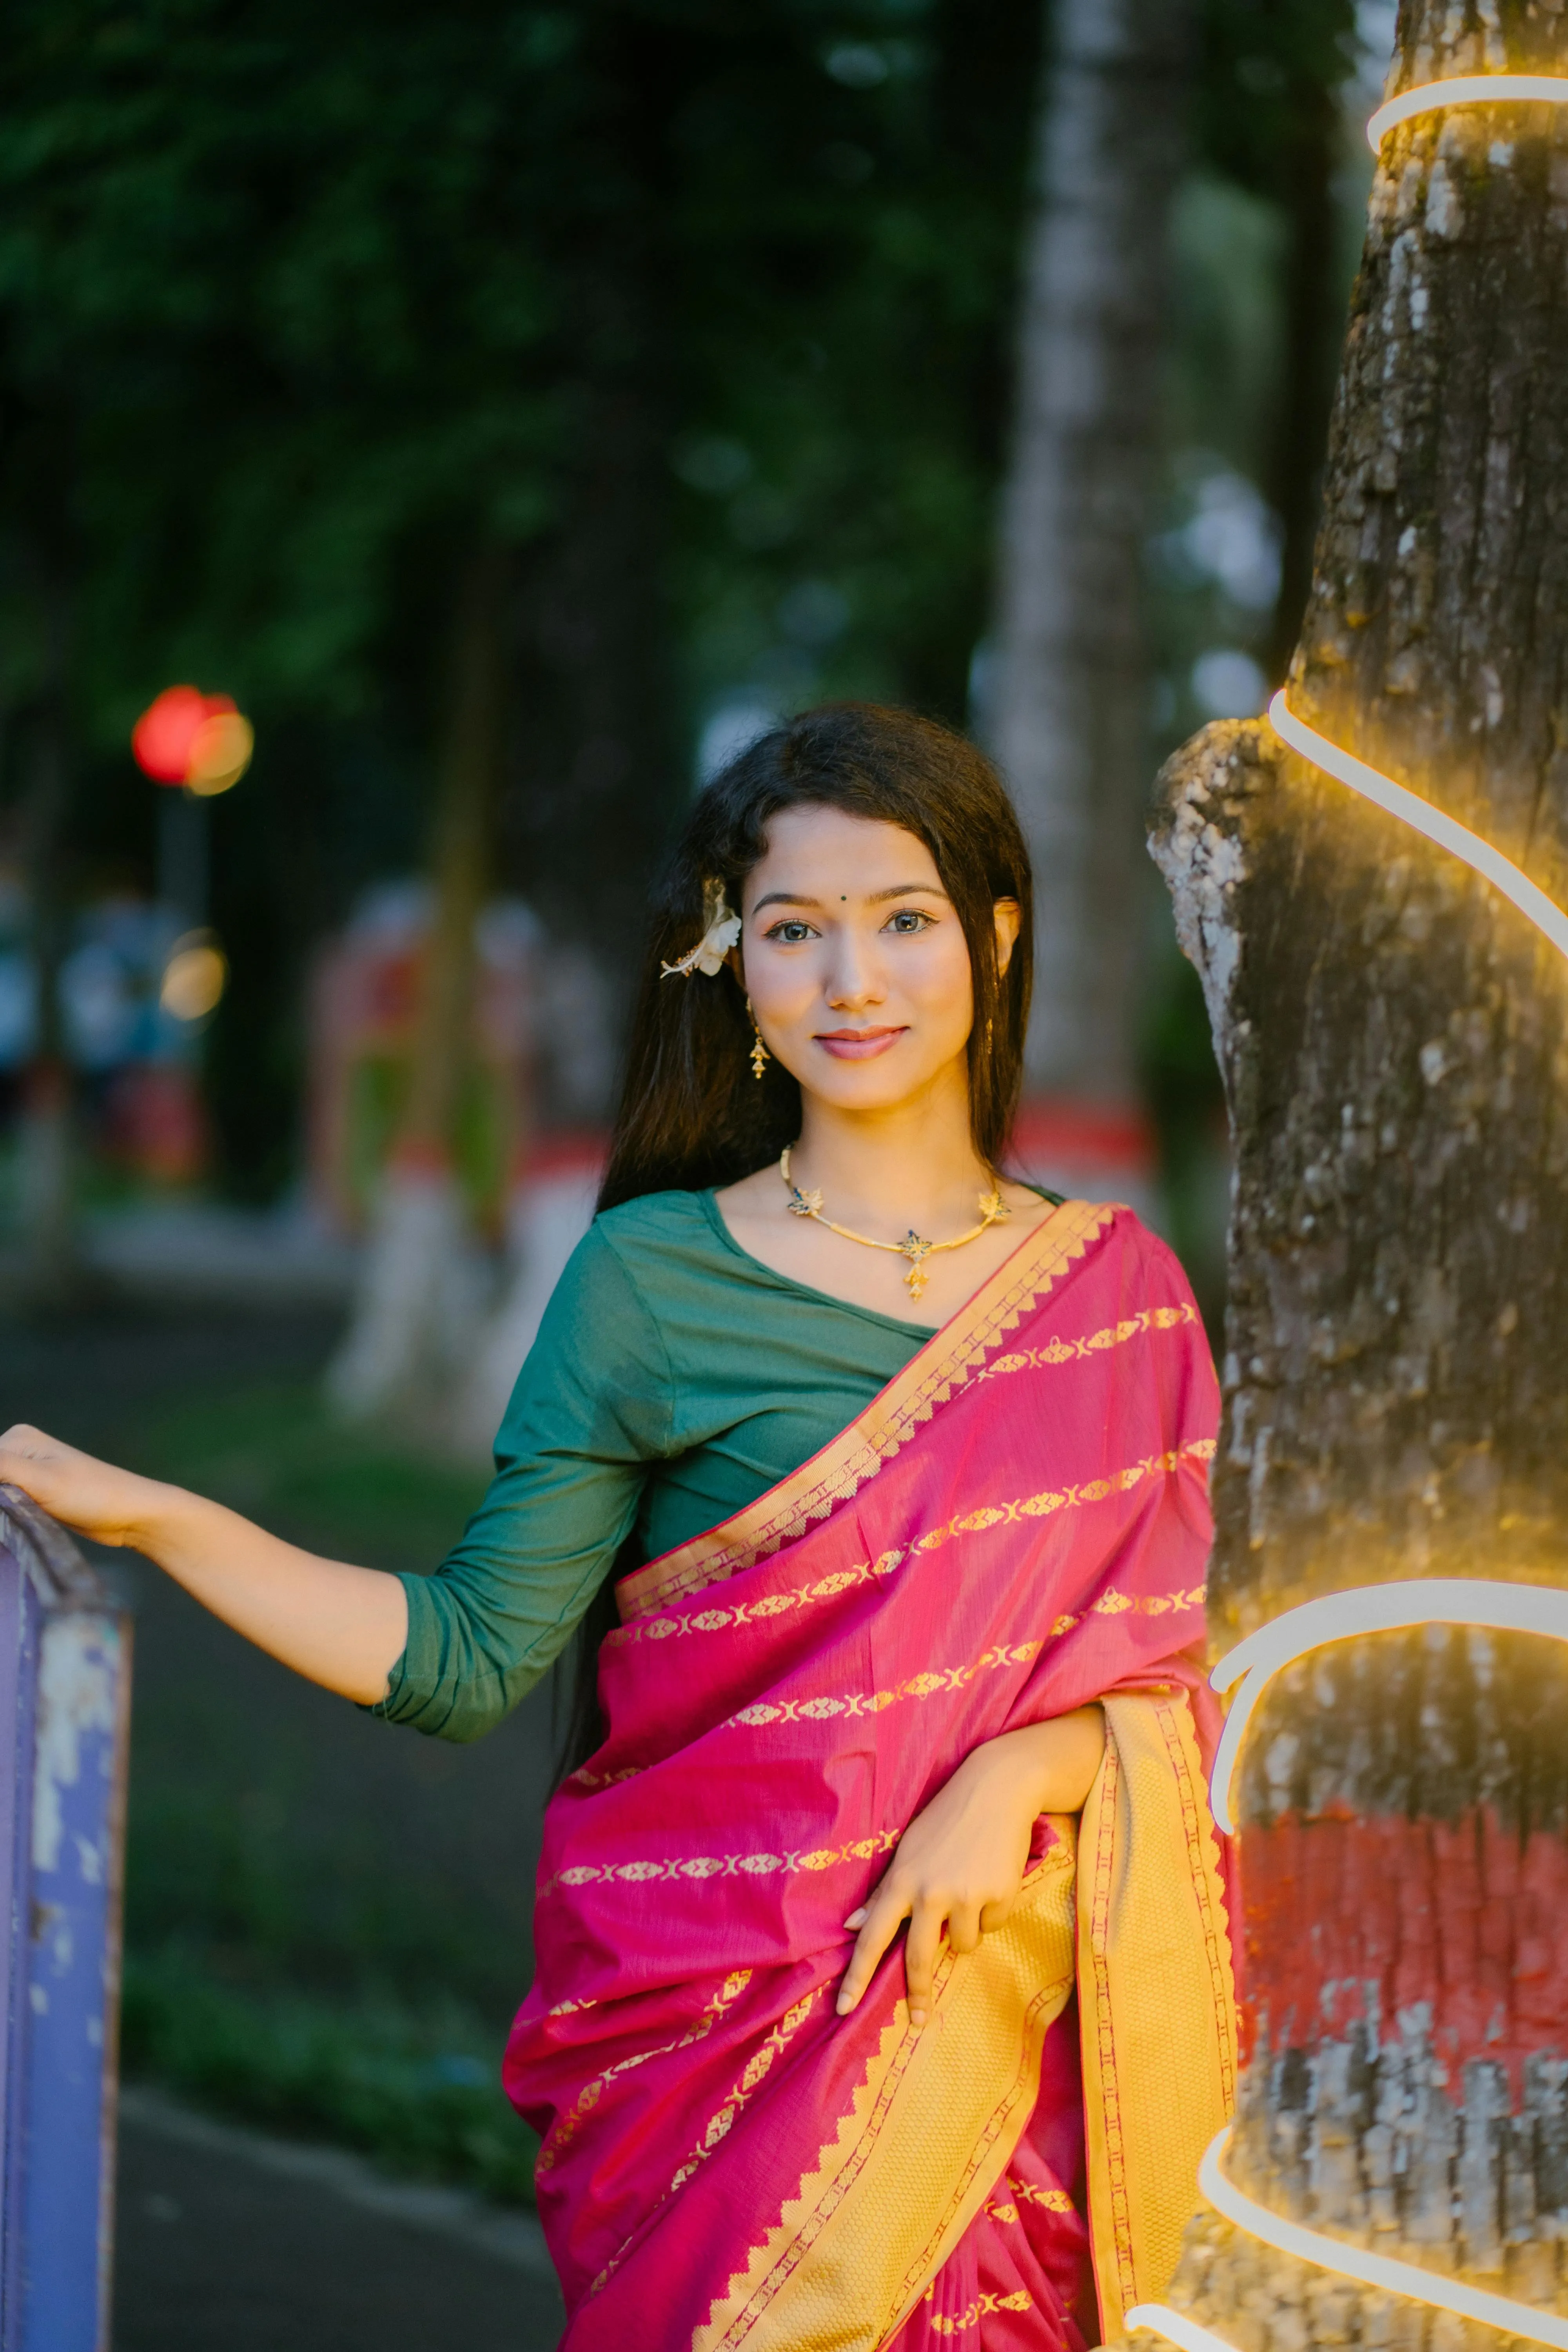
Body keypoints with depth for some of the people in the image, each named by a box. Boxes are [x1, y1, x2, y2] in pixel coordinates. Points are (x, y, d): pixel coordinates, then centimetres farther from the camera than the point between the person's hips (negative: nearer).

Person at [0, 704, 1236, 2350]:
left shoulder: (1116, 1290, 8)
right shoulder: (652, 1281, 1)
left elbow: (1175, 1670, 7)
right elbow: (473, 1659, -2)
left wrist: (1016, 1775, -13)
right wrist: (145, 1518, -10)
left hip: (998, 2009, 2)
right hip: (710, 2005, -2)